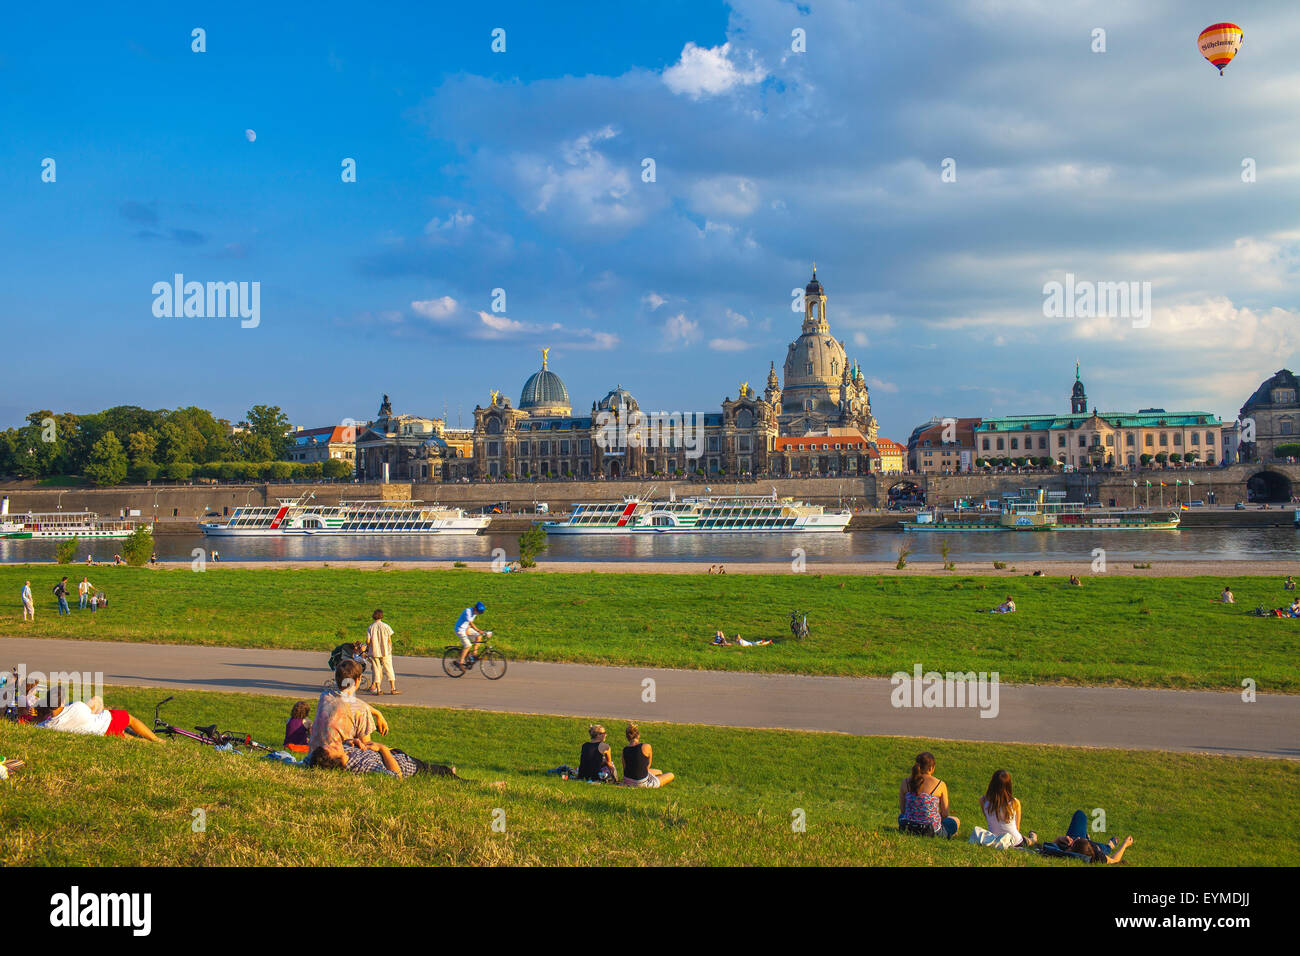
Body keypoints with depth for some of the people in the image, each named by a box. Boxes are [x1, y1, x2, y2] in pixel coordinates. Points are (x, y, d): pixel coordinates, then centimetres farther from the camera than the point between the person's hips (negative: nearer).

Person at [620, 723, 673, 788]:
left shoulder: (624, 750, -4)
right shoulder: (646, 747, -16)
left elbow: (625, 768, 3)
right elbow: (648, 765, -1)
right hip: (642, 783, -7)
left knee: (659, 772, 28)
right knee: (671, 775, 13)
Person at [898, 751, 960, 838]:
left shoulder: (905, 782, -5)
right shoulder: (940, 785, -12)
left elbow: (902, 810, 3)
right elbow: (945, 814, -4)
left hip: (908, 829, 1)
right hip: (932, 831, -1)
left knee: (901, 816, 38)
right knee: (956, 821, 28)